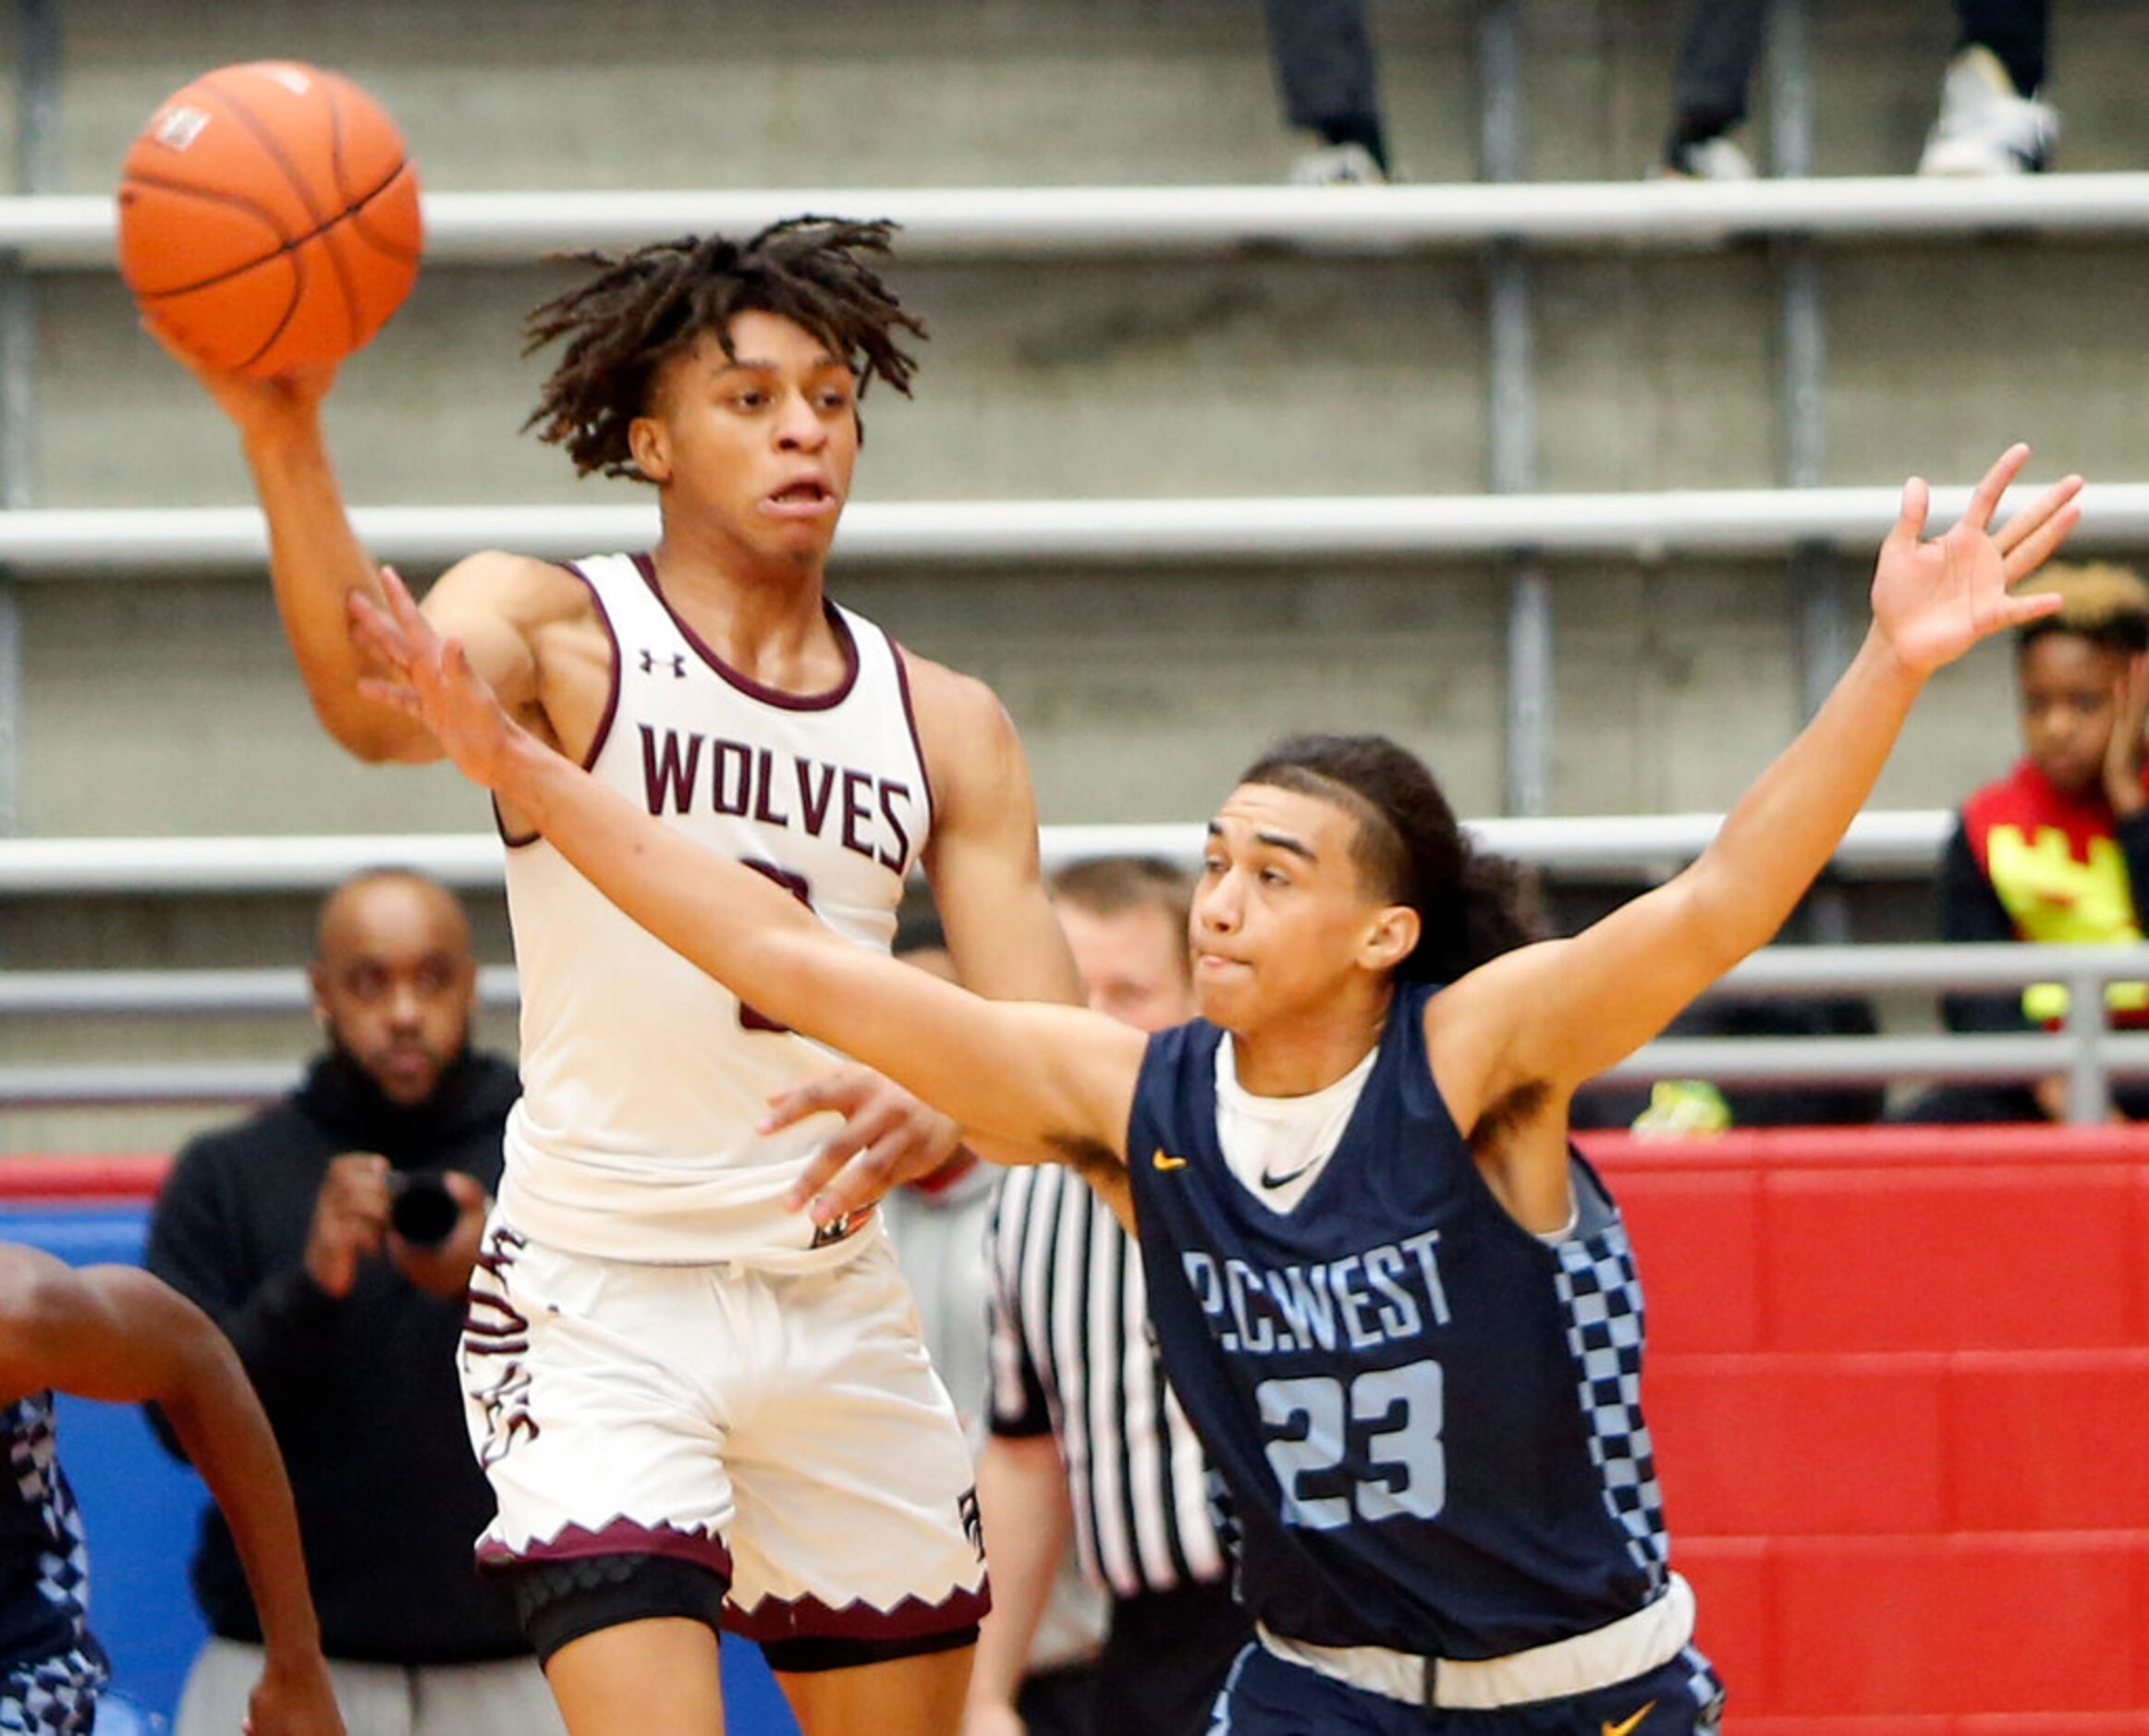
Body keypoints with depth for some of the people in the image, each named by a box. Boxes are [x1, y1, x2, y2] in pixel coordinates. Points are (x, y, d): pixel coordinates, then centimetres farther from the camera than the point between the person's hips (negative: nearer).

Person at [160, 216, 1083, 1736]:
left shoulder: (944, 726, 7)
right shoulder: (559, 627, -6)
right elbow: (381, 705, -31)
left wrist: (938, 1121, -25)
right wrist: (284, 440, -49)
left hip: (838, 1302, 5)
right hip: (598, 1301, -5)